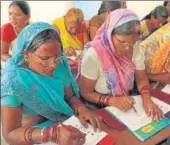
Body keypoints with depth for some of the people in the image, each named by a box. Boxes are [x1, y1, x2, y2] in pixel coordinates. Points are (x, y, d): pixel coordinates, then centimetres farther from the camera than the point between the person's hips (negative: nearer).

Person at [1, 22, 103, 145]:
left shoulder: (60, 64, -10)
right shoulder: (13, 82, -24)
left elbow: (70, 96, 2)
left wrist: (81, 109, -18)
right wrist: (52, 133, -33)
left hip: (66, 121, 4)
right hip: (35, 134, -3)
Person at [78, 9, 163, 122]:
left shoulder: (134, 50, -9)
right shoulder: (93, 55, -24)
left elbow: (142, 78, 1)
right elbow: (86, 93, -15)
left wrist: (147, 99, -18)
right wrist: (113, 100, -28)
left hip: (126, 106, 5)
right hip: (100, 109, -5)